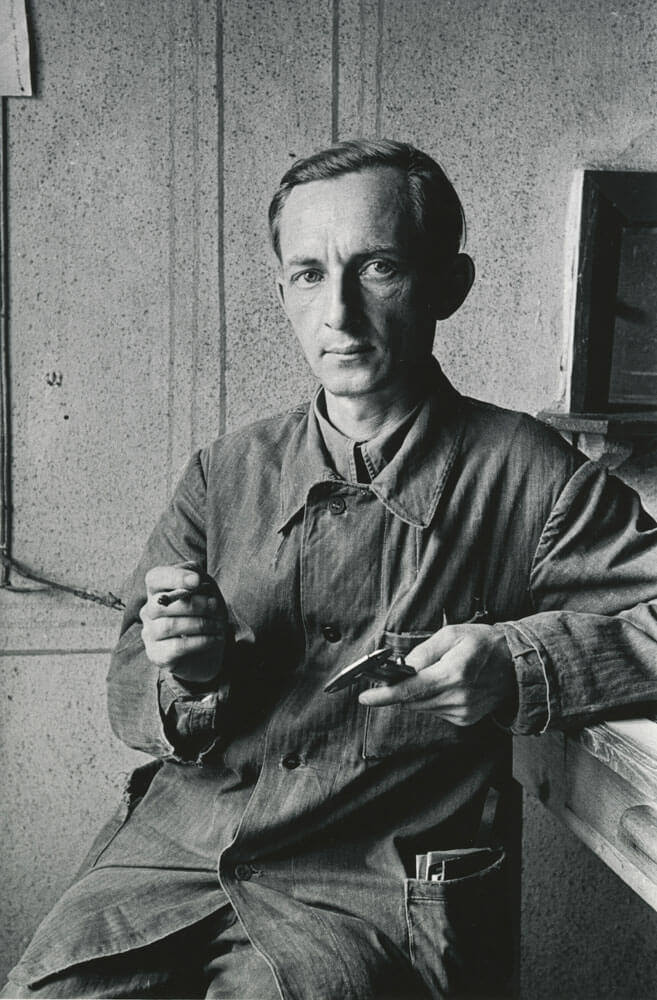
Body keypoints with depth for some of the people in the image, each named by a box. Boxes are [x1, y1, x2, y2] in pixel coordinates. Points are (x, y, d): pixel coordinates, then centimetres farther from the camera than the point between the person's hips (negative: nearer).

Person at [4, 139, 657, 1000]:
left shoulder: (525, 475, -2)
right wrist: (188, 679, -13)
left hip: (371, 882, -2)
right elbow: (129, 693, 10)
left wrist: (519, 664, -18)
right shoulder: (228, 473, 8)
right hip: (174, 843, 3)